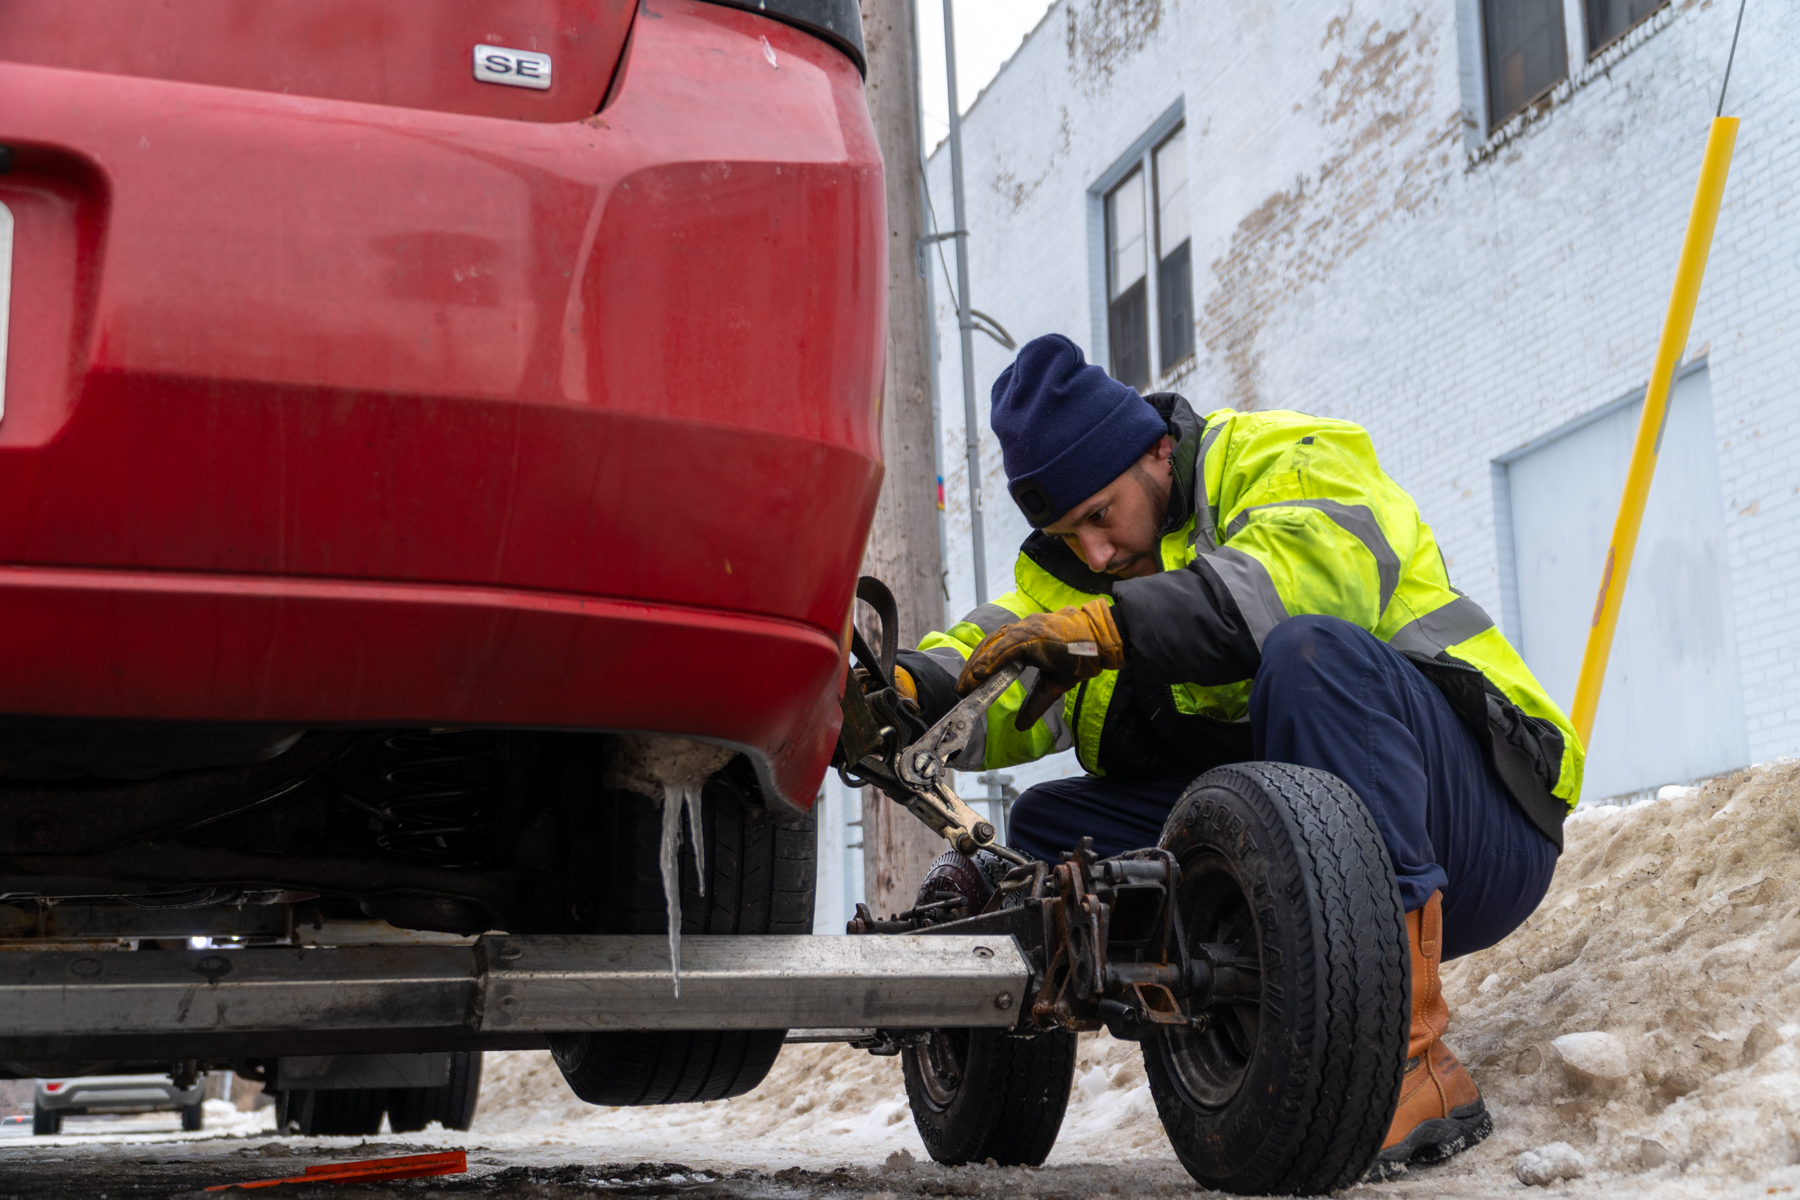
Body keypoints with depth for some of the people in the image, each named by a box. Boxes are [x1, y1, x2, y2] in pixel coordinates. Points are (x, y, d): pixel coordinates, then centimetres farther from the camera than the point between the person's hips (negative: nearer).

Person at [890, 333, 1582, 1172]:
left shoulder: (1290, 462, -5)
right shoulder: (1077, 568, 15)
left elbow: (1315, 571, -29)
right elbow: (996, 683, -1)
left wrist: (1108, 625, -35)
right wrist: (904, 688, -23)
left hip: (1477, 836, -6)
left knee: (1310, 651, -33)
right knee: (1047, 827, -5)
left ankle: (1413, 1062, -36)